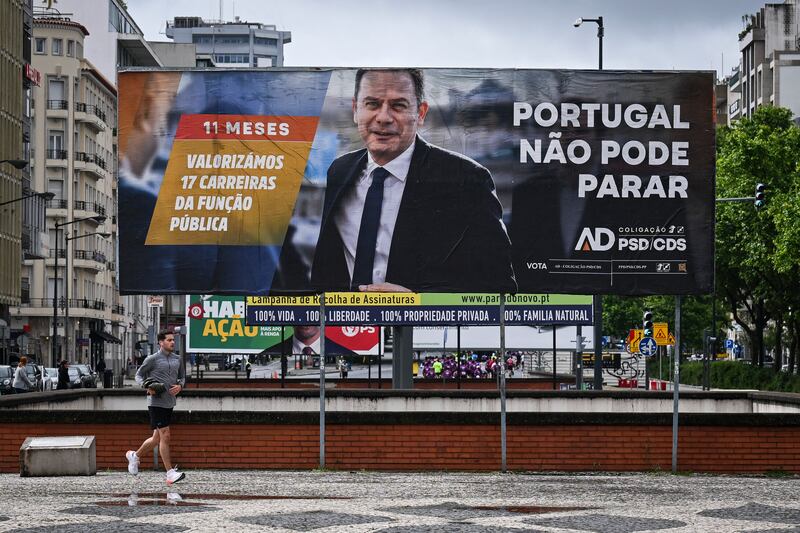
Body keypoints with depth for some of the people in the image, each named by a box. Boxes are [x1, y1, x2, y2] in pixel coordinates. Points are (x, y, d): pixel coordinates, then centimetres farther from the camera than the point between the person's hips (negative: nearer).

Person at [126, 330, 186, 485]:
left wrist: (180, 386, -1)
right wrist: (147, 386, -14)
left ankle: (135, 456, 37)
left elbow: (182, 377, 21)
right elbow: (139, 375, 4)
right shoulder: (152, 359, -4)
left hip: (169, 403, 7)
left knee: (157, 438, 14)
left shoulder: (177, 359, 12)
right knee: (165, 436, -11)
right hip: (156, 402, -7)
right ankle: (170, 473, -10)